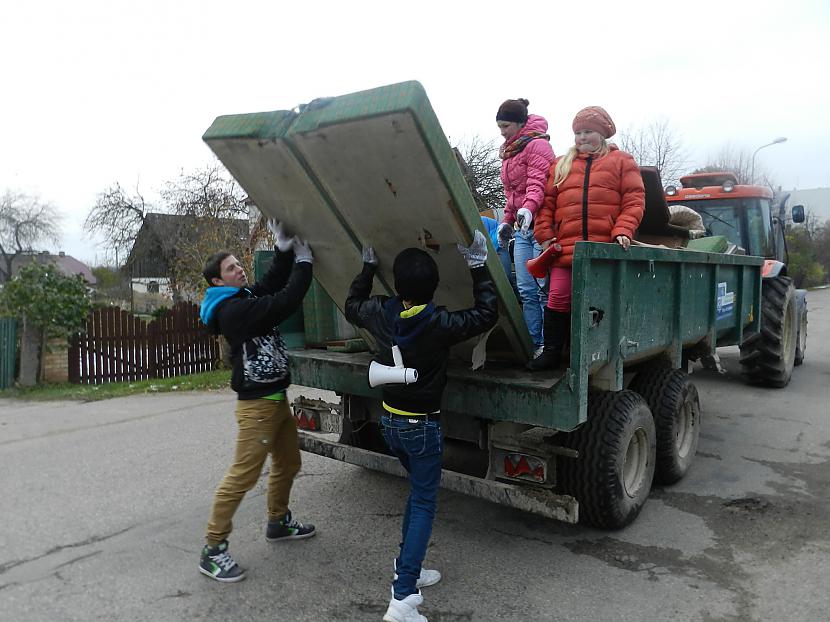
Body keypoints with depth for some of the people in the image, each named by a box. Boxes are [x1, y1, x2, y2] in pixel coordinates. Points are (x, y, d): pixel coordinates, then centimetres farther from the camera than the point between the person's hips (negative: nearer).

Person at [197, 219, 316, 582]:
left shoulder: (245, 297, 10)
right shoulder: (232, 310, -19)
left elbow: (274, 283, 15)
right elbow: (284, 303, -25)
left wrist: (285, 249, -1)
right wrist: (303, 262, -15)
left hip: (277, 397, 10)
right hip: (257, 403, -10)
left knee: (288, 463, 21)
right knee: (243, 475, -8)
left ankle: (278, 523, 39)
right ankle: (212, 550, 3)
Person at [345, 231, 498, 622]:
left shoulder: (381, 314, -9)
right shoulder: (439, 323, -23)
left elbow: (352, 306, 14)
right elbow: (487, 314, -9)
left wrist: (369, 266, 19)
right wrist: (477, 266, -7)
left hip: (390, 421, 6)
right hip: (421, 426, -6)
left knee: (419, 490, 24)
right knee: (423, 505, 3)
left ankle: (407, 570, 31)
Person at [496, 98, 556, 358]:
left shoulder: (537, 145, -5)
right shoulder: (508, 152, 22)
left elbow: (539, 182, -20)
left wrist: (528, 208, -36)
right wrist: (507, 221, 22)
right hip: (522, 229, 8)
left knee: (545, 288, -7)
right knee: (526, 290, 5)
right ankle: (534, 343, 10)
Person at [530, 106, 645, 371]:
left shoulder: (621, 162, 11)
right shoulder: (561, 165, 18)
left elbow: (634, 199, 2)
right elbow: (547, 202, 12)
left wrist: (623, 231, -13)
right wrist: (545, 234, 0)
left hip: (605, 247, -2)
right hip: (566, 246, 2)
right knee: (558, 297, -4)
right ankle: (552, 352, 6)